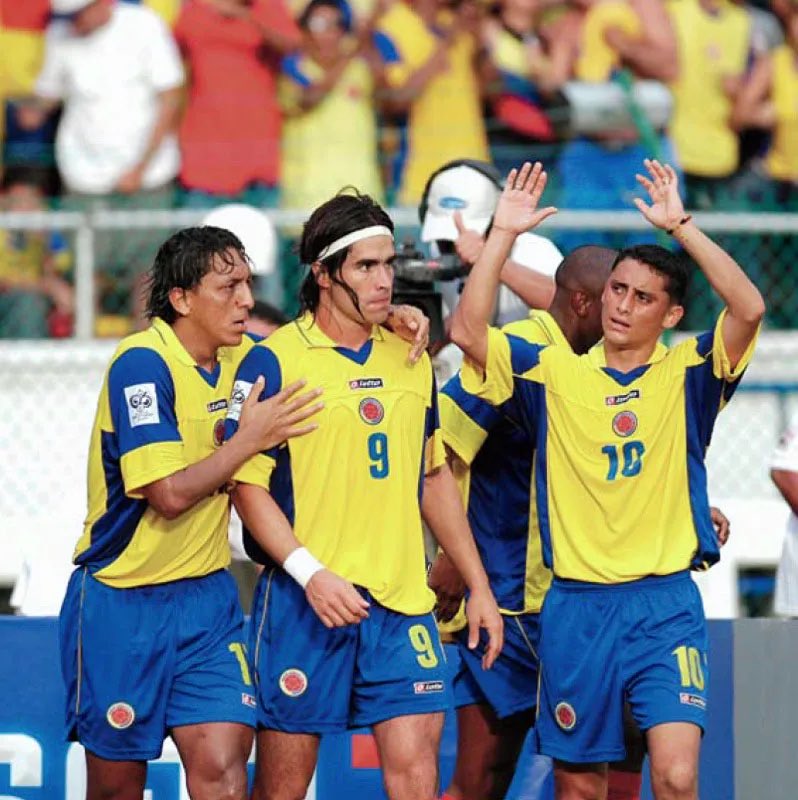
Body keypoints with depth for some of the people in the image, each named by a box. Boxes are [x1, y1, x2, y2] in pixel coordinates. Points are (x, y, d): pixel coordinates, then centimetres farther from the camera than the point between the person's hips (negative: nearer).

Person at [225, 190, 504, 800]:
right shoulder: (274, 361, -5)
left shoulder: (412, 360, 12)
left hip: (403, 602, 4)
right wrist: (311, 573, -19)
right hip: (302, 603, -4)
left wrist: (478, 587, 17)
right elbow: (248, 485, -8)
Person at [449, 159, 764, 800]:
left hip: (665, 604, -2)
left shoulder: (686, 374, 2)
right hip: (575, 606, 2)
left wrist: (680, 225, -16)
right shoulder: (555, 372, 6)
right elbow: (468, 332, -6)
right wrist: (504, 234, -9)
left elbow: (749, 309, -14)